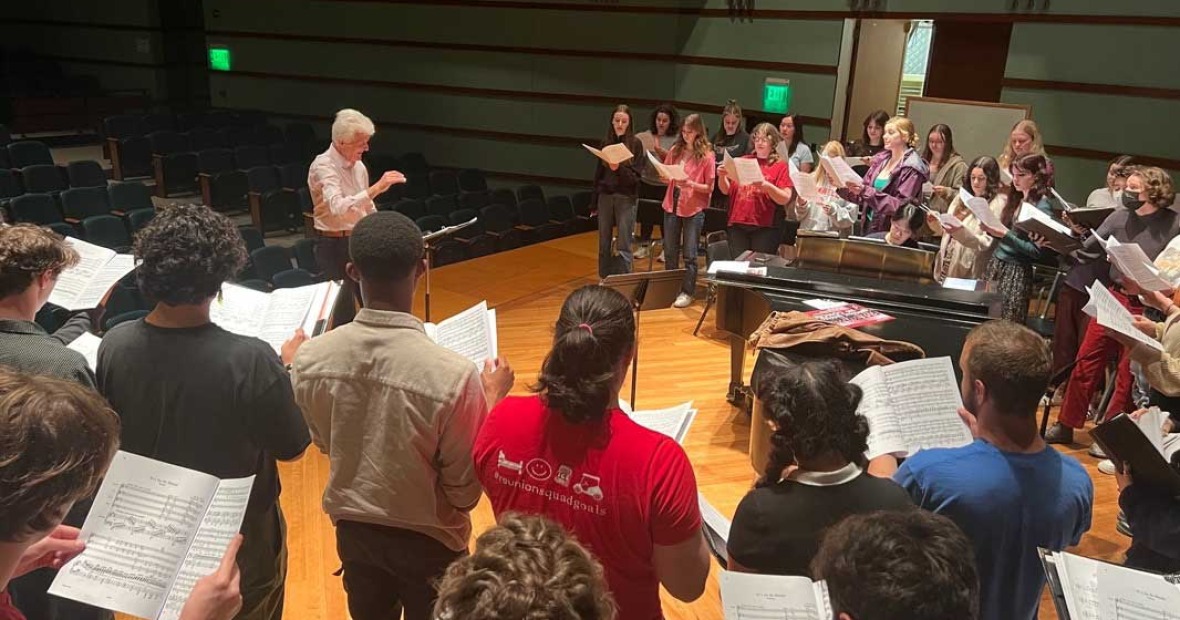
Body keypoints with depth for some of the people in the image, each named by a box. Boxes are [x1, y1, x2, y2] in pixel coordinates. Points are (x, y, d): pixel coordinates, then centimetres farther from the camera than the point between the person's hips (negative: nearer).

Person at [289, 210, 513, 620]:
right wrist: (493, 398, -8)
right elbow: (465, 492, -18)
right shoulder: (453, 374, -31)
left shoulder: (310, 359, -18)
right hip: (426, 538, -3)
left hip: (352, 529, 4)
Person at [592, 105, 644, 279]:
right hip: (605, 196, 4)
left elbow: (636, 175, -8)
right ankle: (605, 279, 20)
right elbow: (598, 171, 10)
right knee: (604, 243, 10)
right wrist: (594, 198, 10)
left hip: (626, 197, -4)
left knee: (623, 245, -4)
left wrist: (619, 169, -25)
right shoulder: (606, 142, 7)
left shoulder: (635, 143, -4)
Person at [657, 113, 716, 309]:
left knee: (689, 254, 2)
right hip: (671, 206, 5)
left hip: (694, 210, -5)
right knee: (670, 251, 13)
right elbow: (665, 177, 14)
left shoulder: (706, 156, -7)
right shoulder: (675, 150, 5)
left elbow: (709, 188, -8)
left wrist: (690, 184, -22)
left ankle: (687, 292, 12)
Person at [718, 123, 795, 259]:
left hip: (765, 228, -3)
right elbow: (726, 190, 14)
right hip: (737, 225, 3)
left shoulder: (780, 166, 1)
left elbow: (785, 199, -8)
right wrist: (722, 176, -6)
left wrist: (767, 185, -23)